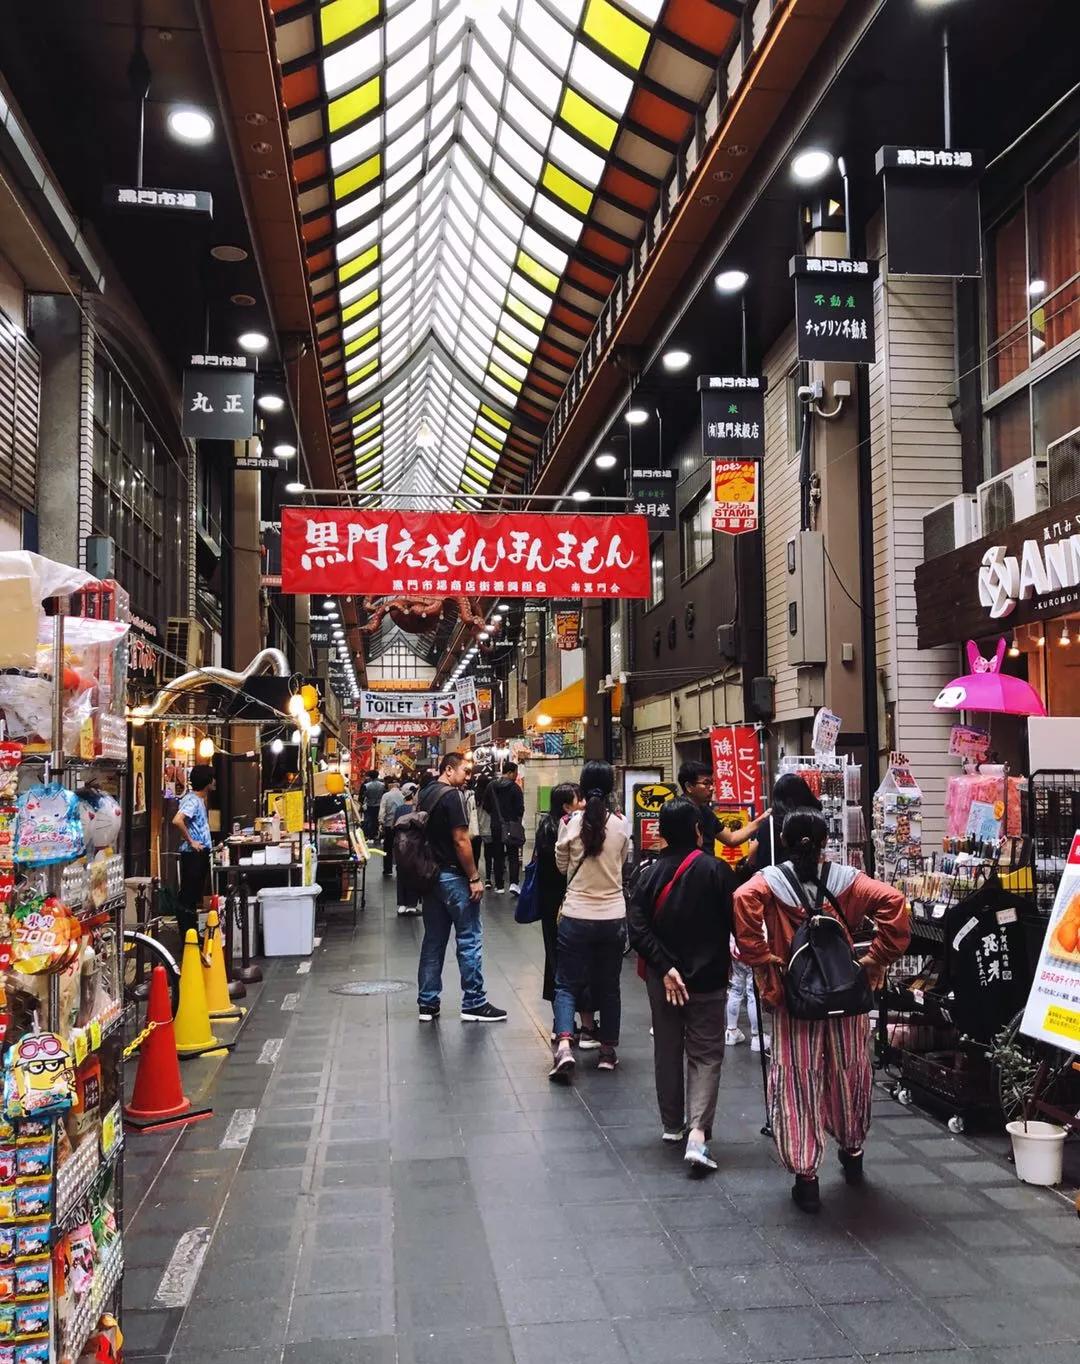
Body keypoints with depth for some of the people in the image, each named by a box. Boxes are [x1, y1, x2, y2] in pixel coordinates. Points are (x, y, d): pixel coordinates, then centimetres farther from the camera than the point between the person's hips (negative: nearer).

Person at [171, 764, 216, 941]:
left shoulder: (200, 799, 14)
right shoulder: (192, 800, -16)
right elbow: (177, 820, -31)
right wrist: (190, 841, -22)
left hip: (201, 853, 10)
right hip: (193, 854, -10)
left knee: (194, 896, 16)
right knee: (187, 898, -4)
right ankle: (187, 939, 0)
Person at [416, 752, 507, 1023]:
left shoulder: (424, 795, 11)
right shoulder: (452, 795, -14)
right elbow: (461, 841, -19)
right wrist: (474, 878, -14)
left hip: (430, 876, 9)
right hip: (452, 876, -8)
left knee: (433, 940, 11)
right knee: (469, 939, -1)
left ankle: (427, 1004, 14)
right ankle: (473, 1003, 3)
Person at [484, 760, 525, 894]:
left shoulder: (491, 786, 3)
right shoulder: (514, 787, -12)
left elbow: (487, 806, 7)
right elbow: (520, 807, -11)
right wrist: (517, 820, 8)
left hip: (496, 825, 4)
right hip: (511, 825, -4)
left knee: (498, 856, 10)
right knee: (513, 855, 3)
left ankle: (499, 886, 11)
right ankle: (513, 883, -10)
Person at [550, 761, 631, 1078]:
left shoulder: (571, 823, -10)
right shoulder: (621, 825, -6)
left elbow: (562, 866, 4)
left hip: (576, 916, -2)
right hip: (613, 917, 2)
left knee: (566, 984, 7)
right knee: (608, 986, 16)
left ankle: (564, 1044, -13)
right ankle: (608, 1050, 24)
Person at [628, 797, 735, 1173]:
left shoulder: (651, 874, -4)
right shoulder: (716, 870, -12)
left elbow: (638, 928, -12)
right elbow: (735, 920, -9)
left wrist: (665, 967, -11)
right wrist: (725, 952, 11)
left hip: (662, 977, 3)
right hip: (707, 977, -3)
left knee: (667, 1050, 18)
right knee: (705, 1054, 4)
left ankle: (673, 1124, 31)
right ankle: (697, 1133, -11)